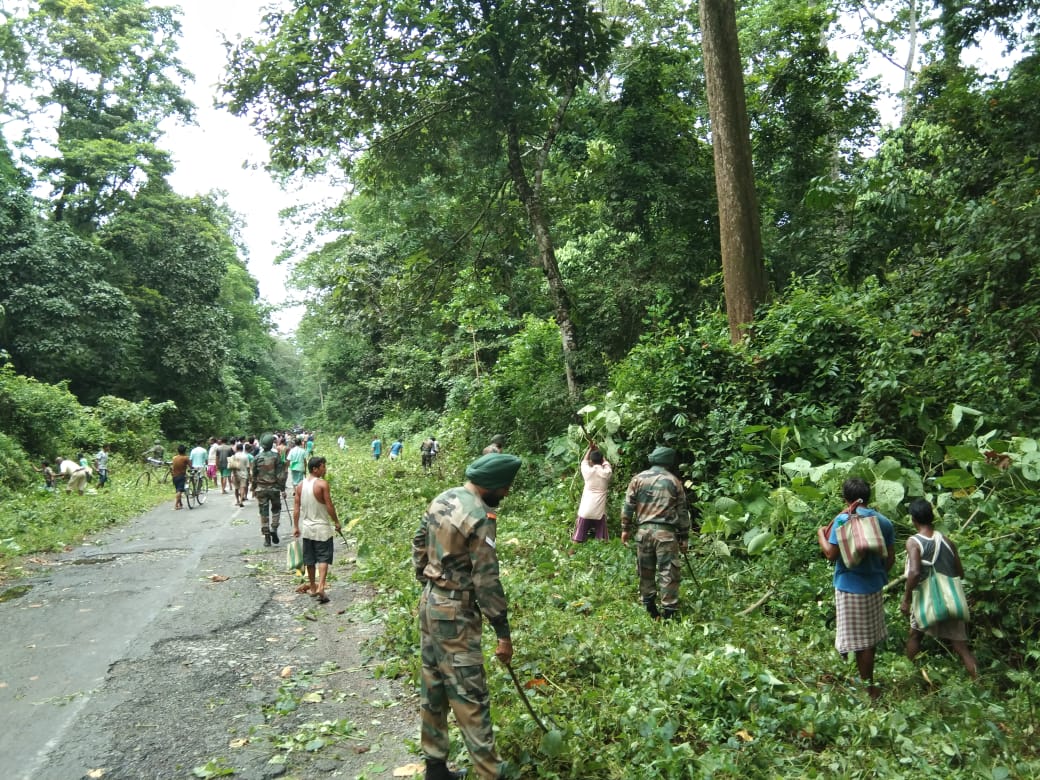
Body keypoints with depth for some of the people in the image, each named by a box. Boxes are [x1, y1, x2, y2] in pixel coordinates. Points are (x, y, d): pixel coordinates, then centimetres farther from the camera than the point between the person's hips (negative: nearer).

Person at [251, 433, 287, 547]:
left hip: (261, 489, 1)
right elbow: (280, 474, -9)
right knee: (276, 509, 18)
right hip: (274, 487, -1)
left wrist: (254, 489, 16)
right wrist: (282, 488, -2)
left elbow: (254, 475, 5)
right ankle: (274, 529, 0)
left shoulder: (257, 458, -1)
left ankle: (267, 538, 7)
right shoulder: (276, 456, -8)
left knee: (264, 512, 6)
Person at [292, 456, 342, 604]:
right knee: (323, 558, -3)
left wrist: (295, 527, 10)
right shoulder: (322, 484, -15)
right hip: (322, 528, -5)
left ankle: (312, 587, 26)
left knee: (310, 559, 15)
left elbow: (296, 508, 3)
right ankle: (320, 587, -17)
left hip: (306, 527, 6)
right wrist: (336, 522, -3)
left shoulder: (300, 485, 3)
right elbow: (329, 506, -14)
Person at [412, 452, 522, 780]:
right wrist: (503, 633, -14)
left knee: (434, 689, 17)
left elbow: (419, 544, 14)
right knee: (469, 696, -2)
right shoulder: (481, 518, -21)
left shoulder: (443, 498, 5)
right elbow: (486, 581, -20)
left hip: (429, 604, 9)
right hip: (455, 614, -9)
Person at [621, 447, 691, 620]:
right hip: (666, 531, -2)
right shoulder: (674, 481, 5)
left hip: (643, 530, 2)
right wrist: (684, 537, 12)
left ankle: (650, 610, 20)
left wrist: (625, 529, 12)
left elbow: (628, 505, 5)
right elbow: (682, 511, 6)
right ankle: (669, 612, -1)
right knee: (668, 573, 0)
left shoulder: (638, 478, 8)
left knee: (646, 572, 12)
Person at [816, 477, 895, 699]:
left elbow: (831, 554, -16)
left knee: (859, 640, 5)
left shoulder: (843, 520, -17)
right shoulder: (884, 522, 1)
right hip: (874, 586, 6)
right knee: (870, 636, 18)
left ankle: (867, 686, 13)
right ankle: (867, 682, 32)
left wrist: (821, 534, 1)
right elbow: (890, 558, 6)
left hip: (850, 588, -6)